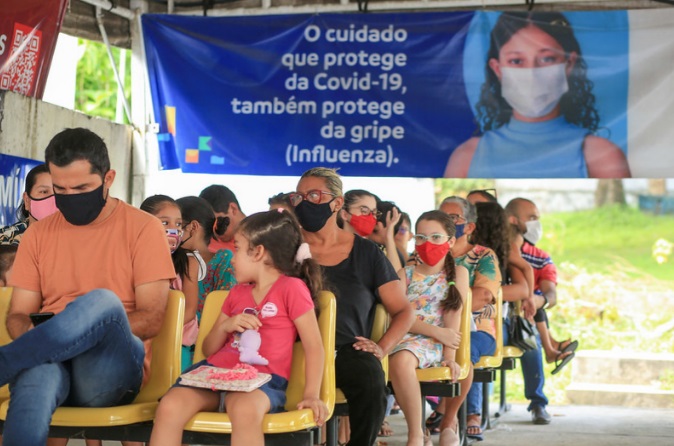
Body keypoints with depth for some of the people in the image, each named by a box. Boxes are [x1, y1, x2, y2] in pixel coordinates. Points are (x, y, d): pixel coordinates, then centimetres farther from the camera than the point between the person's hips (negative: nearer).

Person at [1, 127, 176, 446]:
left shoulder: (143, 228, 5)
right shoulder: (38, 235, 16)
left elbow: (151, 320, -2)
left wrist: (90, 325, -18)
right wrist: (32, 337, -12)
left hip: (111, 370, -1)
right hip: (48, 361, 1)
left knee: (102, 301, -35)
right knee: (36, 376, -40)